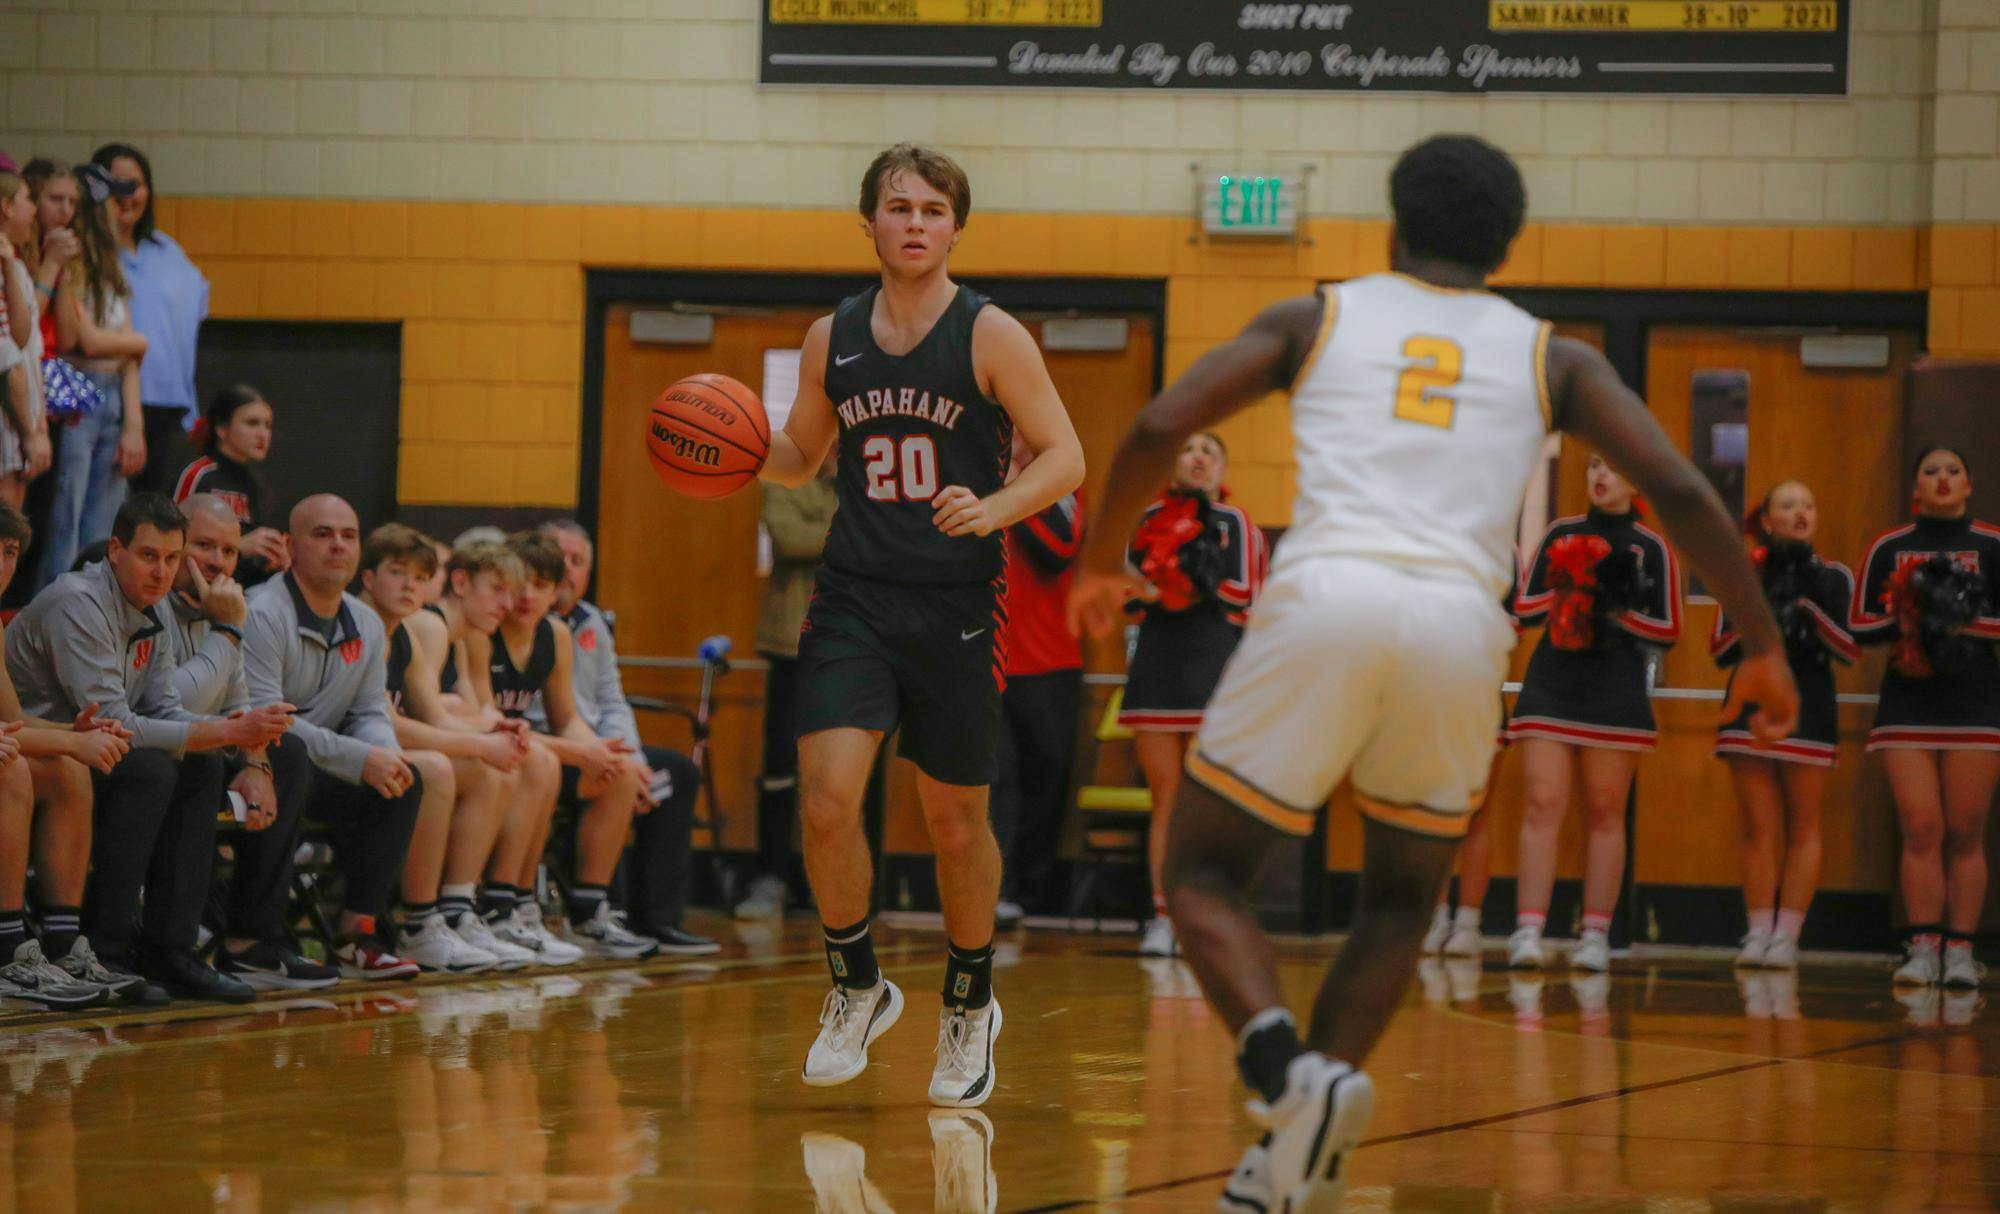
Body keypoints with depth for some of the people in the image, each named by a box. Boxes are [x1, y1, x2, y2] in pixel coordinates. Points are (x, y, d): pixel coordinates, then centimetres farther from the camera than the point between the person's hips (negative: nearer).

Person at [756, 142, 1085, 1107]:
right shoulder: (832, 338, 7)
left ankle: (968, 1005, 29)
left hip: (958, 606, -2)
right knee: (826, 801, -14)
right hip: (853, 599, 2)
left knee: (955, 821, 7)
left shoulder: (990, 337, -5)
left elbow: (1063, 458, -6)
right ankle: (856, 988, 9)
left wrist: (992, 510, -23)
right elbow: (802, 455, 20)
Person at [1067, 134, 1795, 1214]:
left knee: (1204, 878, 11)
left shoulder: (1315, 317, 21)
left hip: (1324, 598, -1)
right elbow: (1679, 490, 12)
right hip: (1457, 620, 2)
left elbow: (1157, 427, 12)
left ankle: (1292, 1072, -18)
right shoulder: (1549, 357, 23)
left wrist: (1101, 560, 28)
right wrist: (1763, 647, 19)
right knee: (1399, 901, 23)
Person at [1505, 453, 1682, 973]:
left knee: (1604, 813, 2)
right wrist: (1571, 585, -10)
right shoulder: (1561, 534, 11)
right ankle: (1528, 932, -14)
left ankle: (1596, 936, 5)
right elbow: (1525, 607, 7)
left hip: (1616, 693, -1)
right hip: (1550, 686, 1)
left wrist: (1615, 613, -13)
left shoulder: (1650, 548, 4)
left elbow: (1668, 629, 1)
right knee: (1543, 805, -8)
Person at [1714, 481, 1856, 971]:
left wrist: (1810, 602, -14)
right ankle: (1758, 933, 0)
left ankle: (1786, 935, -3)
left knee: (1802, 830, -2)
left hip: (1809, 710, -1)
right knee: (1758, 828, -1)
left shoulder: (1833, 577, 7)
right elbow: (1721, 649, 1)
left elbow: (1851, 651, -4)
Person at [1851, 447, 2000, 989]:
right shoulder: (1888, 548, 11)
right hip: (1907, 705, 1)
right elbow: (1858, 624, 10)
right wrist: (1899, 620, -9)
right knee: (1920, 827, -6)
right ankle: (1922, 948, -6)